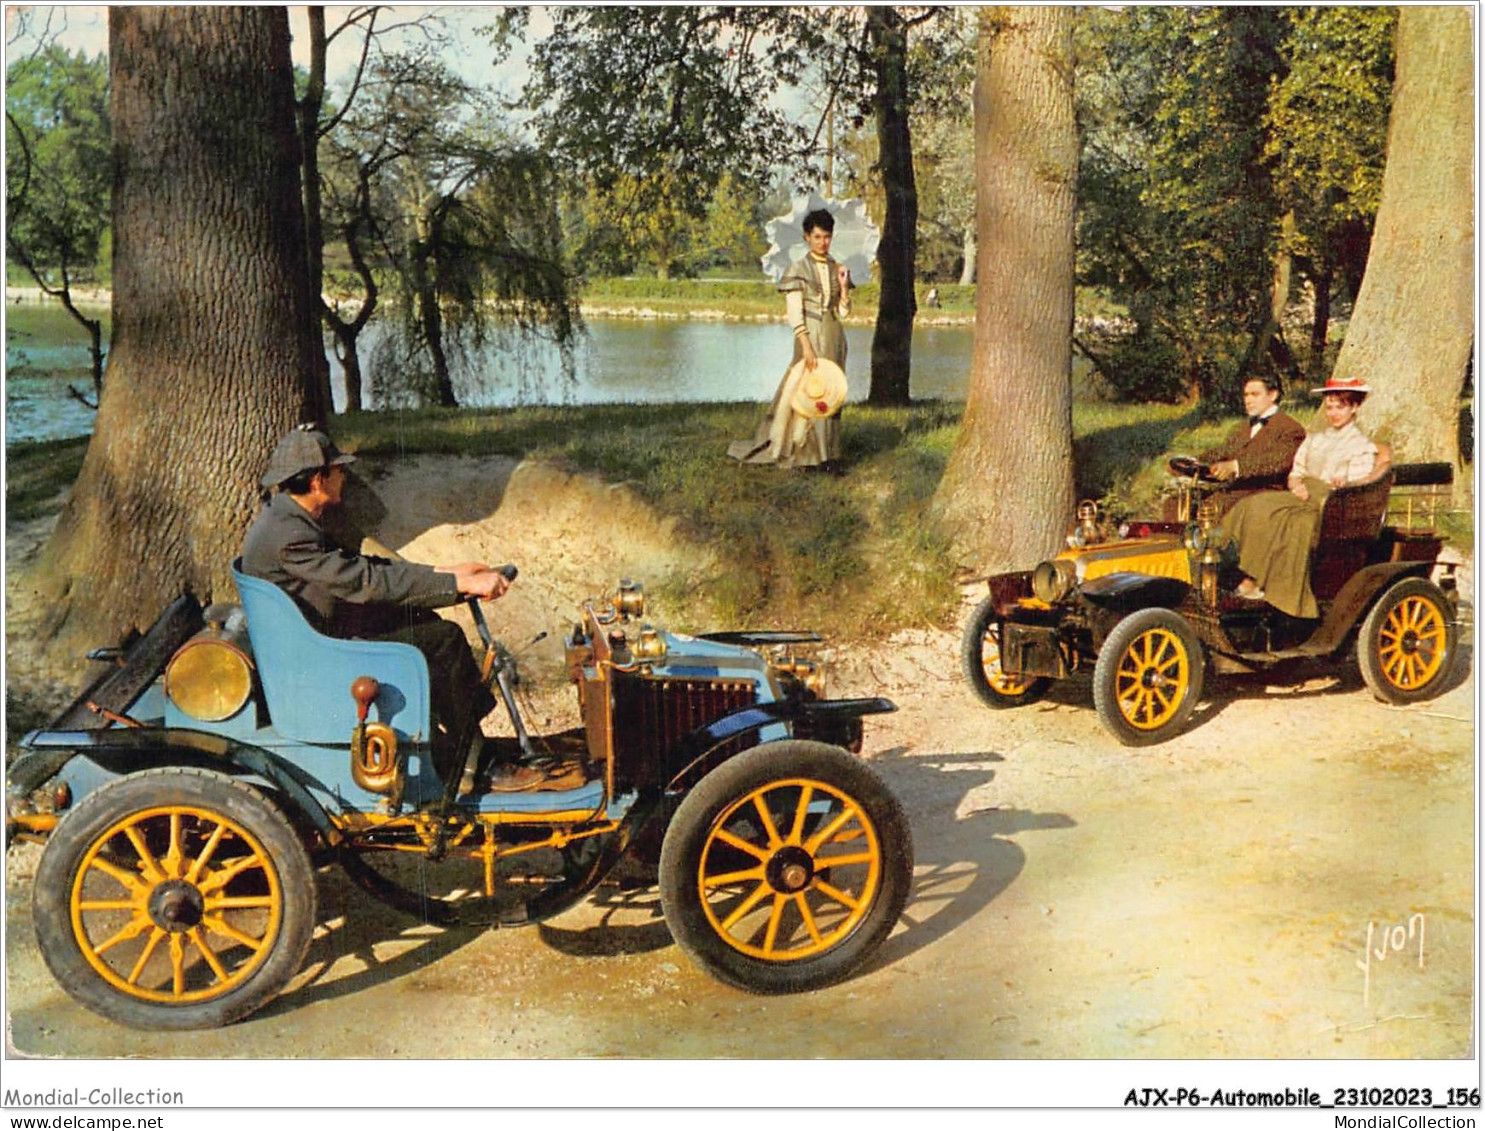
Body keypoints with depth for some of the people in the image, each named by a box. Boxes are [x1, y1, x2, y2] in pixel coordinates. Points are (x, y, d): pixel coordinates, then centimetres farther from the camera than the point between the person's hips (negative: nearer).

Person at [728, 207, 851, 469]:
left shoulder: (837, 269, 11)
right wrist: (806, 347, -17)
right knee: (810, 390, -7)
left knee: (833, 392, 5)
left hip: (834, 335, 5)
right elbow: (794, 313, -10)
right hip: (811, 335, -5)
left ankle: (829, 452, 11)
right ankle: (816, 455, -2)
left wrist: (844, 286, -6)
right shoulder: (798, 268, -4)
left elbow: (843, 311, 10)